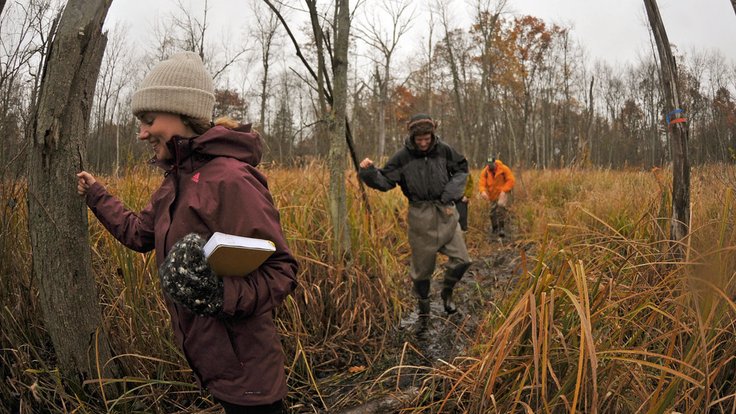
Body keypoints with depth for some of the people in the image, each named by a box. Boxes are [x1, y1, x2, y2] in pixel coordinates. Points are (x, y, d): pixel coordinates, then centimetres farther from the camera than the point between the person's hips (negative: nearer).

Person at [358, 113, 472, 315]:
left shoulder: (444, 150, -2)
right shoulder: (402, 157, -9)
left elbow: (462, 169, 13)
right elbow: (385, 181, -7)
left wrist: (453, 189, -3)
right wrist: (369, 172, -27)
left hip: (445, 213, 2)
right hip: (421, 216, -2)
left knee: (461, 260, 1)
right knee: (422, 266, 7)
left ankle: (447, 293, 29)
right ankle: (422, 304, 32)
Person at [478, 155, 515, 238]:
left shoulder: (504, 169, -13)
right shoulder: (485, 172, -6)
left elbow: (511, 180, -13)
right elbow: (481, 183, -13)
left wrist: (504, 190, -23)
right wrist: (483, 191, -35)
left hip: (502, 193, -4)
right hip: (492, 195, 4)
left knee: (501, 206, -30)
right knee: (493, 212, 11)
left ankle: (502, 228, -25)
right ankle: (494, 229, 35)